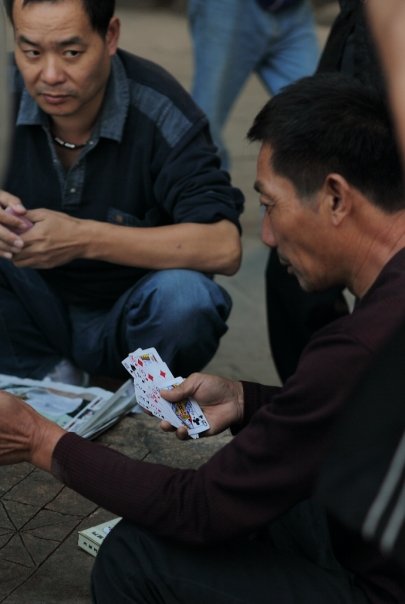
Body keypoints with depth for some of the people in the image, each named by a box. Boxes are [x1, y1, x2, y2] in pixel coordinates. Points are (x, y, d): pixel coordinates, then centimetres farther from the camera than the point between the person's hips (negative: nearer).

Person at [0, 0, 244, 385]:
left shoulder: (159, 111, -20)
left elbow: (223, 246, -28)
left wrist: (84, 238, -34)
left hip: (123, 321, -2)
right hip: (35, 314, 3)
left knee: (185, 296, -34)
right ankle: (45, 375, -3)